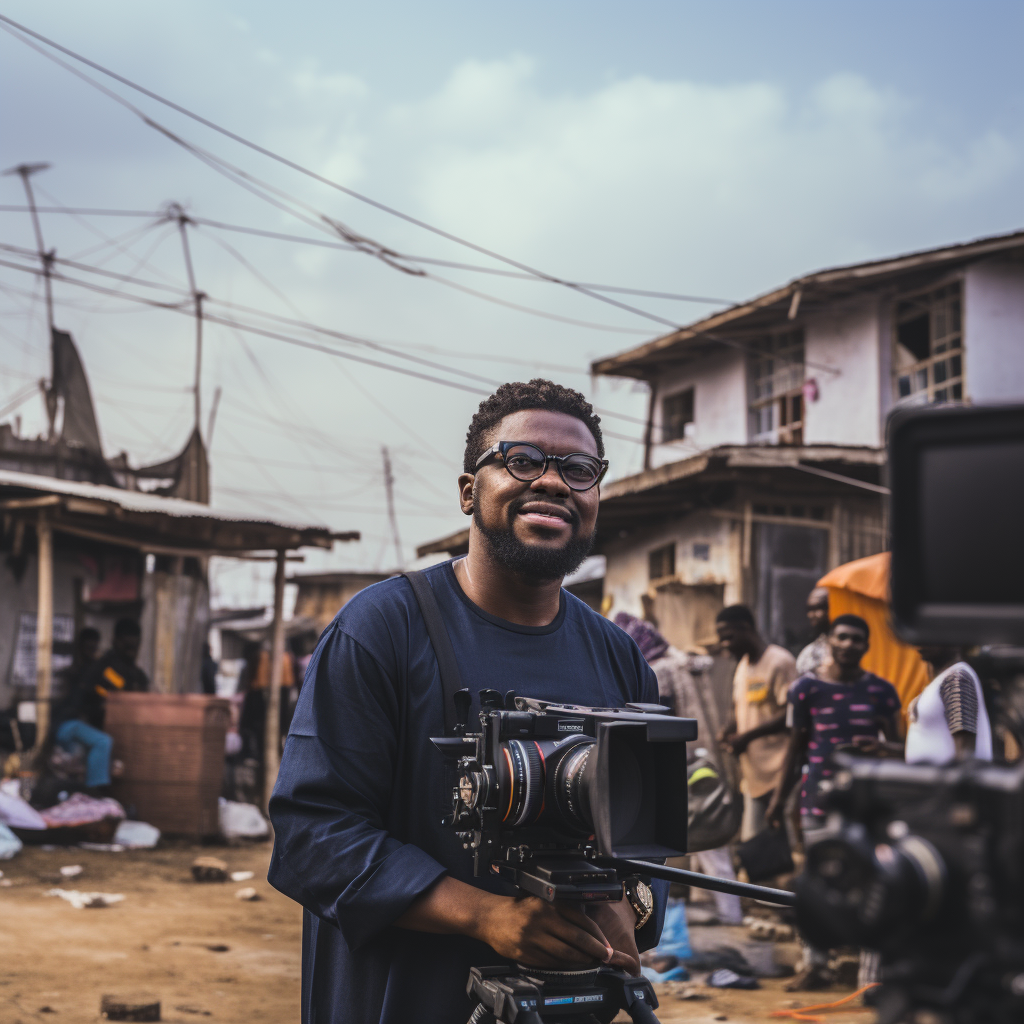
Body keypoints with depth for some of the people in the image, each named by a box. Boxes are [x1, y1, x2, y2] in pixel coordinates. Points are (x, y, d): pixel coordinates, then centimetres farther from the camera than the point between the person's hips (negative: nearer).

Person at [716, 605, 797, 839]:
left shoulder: (780, 662, -10)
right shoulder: (742, 665, 17)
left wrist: (747, 736, -16)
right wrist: (728, 731, 5)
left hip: (778, 774, -8)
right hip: (753, 773, 8)